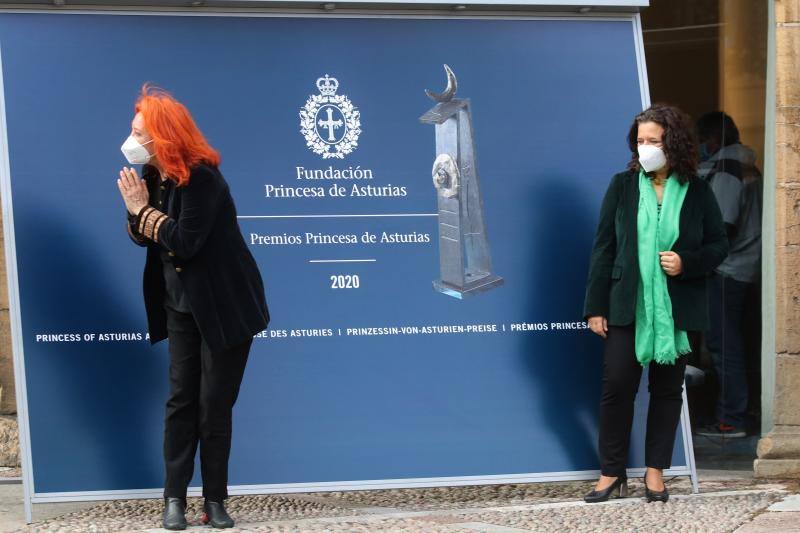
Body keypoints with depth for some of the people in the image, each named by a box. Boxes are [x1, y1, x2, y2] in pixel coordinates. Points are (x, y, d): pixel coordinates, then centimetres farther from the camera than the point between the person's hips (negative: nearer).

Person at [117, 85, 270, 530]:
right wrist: (136, 207, -13)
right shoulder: (153, 175, 4)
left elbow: (185, 242, -26)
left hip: (224, 307, -7)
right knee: (181, 399, 4)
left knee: (214, 404, -1)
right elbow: (142, 237, 7)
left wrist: (143, 209, -15)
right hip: (183, 306, 7)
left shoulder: (201, 179, -21)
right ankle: (175, 496, 9)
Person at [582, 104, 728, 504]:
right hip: (627, 305, 0)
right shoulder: (622, 186, 0)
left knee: (667, 389, 8)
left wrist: (686, 262, -15)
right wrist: (595, 307, -3)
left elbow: (718, 246, 6)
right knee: (617, 385, -2)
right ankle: (612, 472, 10)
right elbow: (603, 248, 1)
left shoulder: (697, 192, 0)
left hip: (677, 307, 0)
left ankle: (655, 471, 19)